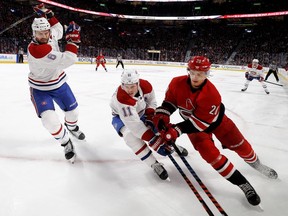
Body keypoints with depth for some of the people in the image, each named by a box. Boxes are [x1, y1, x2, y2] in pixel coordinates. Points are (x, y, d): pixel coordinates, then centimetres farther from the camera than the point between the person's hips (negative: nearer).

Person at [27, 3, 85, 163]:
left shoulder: (49, 35, -12)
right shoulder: (35, 49, -35)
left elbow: (58, 30, 15)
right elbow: (67, 60, -38)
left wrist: (47, 14, 0)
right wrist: (73, 40, -31)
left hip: (58, 83, 7)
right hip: (40, 89, -6)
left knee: (72, 109, 17)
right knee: (49, 120, -21)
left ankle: (72, 127, 51)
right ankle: (65, 142, 5)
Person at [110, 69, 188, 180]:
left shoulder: (145, 85, -25)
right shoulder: (121, 97, -40)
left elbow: (151, 102, -3)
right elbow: (134, 124, -43)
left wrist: (149, 117, -18)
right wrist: (154, 141, -45)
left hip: (140, 112, 5)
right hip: (121, 117, -5)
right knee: (131, 135, -32)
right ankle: (154, 164, -22)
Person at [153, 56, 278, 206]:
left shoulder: (212, 95, -34)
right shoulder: (177, 83, -23)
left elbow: (200, 123, -33)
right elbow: (170, 101, -9)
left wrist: (177, 130, -39)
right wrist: (161, 115, -27)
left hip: (215, 119, -1)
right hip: (193, 121, 2)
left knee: (238, 144, 7)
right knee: (209, 152, -15)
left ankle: (255, 164, 43)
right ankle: (243, 183, -2)